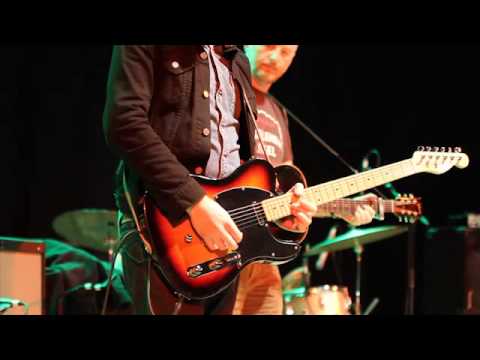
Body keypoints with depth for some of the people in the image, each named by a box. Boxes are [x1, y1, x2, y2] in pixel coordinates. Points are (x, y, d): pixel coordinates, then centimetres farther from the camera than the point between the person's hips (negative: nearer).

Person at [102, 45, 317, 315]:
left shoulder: (238, 61, 22)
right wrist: (193, 201, -22)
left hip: (227, 221, 8)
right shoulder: (147, 49, -2)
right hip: (160, 217, -7)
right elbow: (124, 122, -16)